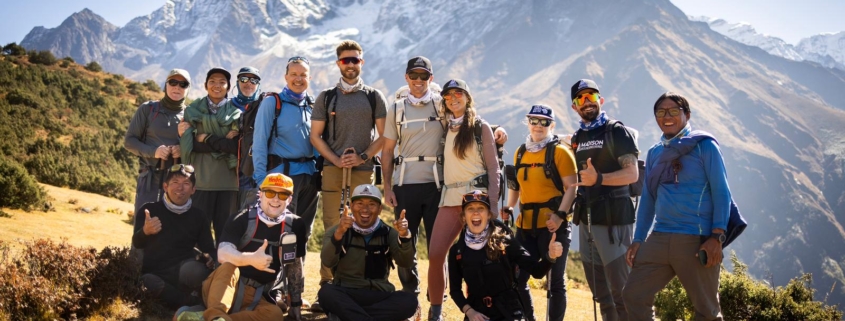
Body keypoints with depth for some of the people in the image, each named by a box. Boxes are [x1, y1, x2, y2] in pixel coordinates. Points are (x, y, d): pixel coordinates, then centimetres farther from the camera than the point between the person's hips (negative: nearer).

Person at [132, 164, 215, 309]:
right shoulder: (150, 210, 9)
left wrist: (209, 258, -14)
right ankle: (190, 302, -15)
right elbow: (137, 244, 2)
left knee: (194, 270, -37)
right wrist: (145, 231, -23)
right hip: (154, 274, 0)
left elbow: (210, 249, 13)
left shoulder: (199, 217, 13)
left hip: (183, 272, 0)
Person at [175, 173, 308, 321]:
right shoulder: (242, 219, -7)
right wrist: (251, 259, -42)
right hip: (225, 288, -2)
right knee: (228, 267, -33)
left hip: (256, 298, 2)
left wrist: (295, 303, 11)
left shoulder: (295, 225, 2)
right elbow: (223, 253, -23)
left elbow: (295, 266, 11)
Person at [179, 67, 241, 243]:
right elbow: (189, 144, 0)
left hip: (227, 179, 0)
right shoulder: (193, 110, 12)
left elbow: (236, 145, 3)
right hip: (201, 178, 0)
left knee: (225, 229, 2)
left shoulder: (236, 112, 12)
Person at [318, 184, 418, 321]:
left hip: (380, 296, 2)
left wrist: (404, 236, -30)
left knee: (409, 300, -27)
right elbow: (327, 262, -18)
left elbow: (405, 262, -11)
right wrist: (339, 234, -36)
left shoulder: (389, 233, 6)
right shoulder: (336, 231, 1)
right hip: (346, 295, -2)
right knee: (326, 292, -32)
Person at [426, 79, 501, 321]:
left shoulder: (481, 127, 4)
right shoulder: (445, 128, 15)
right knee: (435, 255, -8)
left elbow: (493, 167, -1)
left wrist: (492, 203, -11)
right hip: (449, 198, 3)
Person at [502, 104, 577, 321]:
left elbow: (572, 187, -11)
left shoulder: (560, 151, -5)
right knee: (518, 278, 8)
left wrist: (560, 215, -22)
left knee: (555, 281, 2)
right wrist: (508, 208, 7)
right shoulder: (520, 152, 13)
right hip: (525, 225, 6)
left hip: (552, 225, -6)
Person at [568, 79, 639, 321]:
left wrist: (599, 178, -29)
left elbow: (632, 174, -15)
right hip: (586, 219, 7)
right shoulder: (577, 138, 16)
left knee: (620, 290, -7)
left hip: (613, 218, -7)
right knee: (600, 293, 12)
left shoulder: (616, 132, -4)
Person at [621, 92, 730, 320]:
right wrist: (638, 239, 13)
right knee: (633, 295, 1)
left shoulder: (704, 145, -1)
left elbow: (721, 192, -6)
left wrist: (717, 237, -14)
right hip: (659, 239, 5)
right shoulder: (654, 153, 14)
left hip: (696, 240, -5)